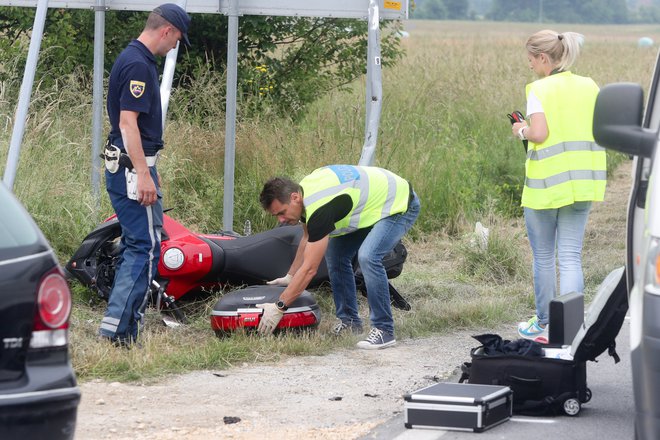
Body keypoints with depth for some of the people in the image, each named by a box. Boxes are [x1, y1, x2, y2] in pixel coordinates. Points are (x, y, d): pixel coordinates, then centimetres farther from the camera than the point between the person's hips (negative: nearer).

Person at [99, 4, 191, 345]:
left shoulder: (134, 59, 16)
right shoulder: (138, 65, -16)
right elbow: (127, 122, -23)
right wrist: (144, 174, -25)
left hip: (131, 167, 11)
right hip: (133, 168, -11)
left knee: (136, 246, 13)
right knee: (146, 247, -10)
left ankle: (123, 330, 15)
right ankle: (115, 329, -12)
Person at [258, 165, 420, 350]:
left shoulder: (319, 208, -32)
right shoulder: (302, 190, -4)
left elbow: (309, 269, -29)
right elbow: (308, 239, 17)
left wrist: (278, 307, -25)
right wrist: (290, 276, 15)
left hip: (401, 206, -10)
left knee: (367, 257, -28)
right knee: (335, 253, 5)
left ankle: (384, 331, -19)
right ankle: (350, 321, 13)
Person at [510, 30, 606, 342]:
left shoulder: (539, 90, -10)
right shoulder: (589, 87, 7)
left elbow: (539, 133, -21)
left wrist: (521, 131, 0)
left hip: (547, 182, -5)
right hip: (582, 182, 5)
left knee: (543, 257, 11)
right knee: (570, 256, 4)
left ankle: (544, 325, 22)